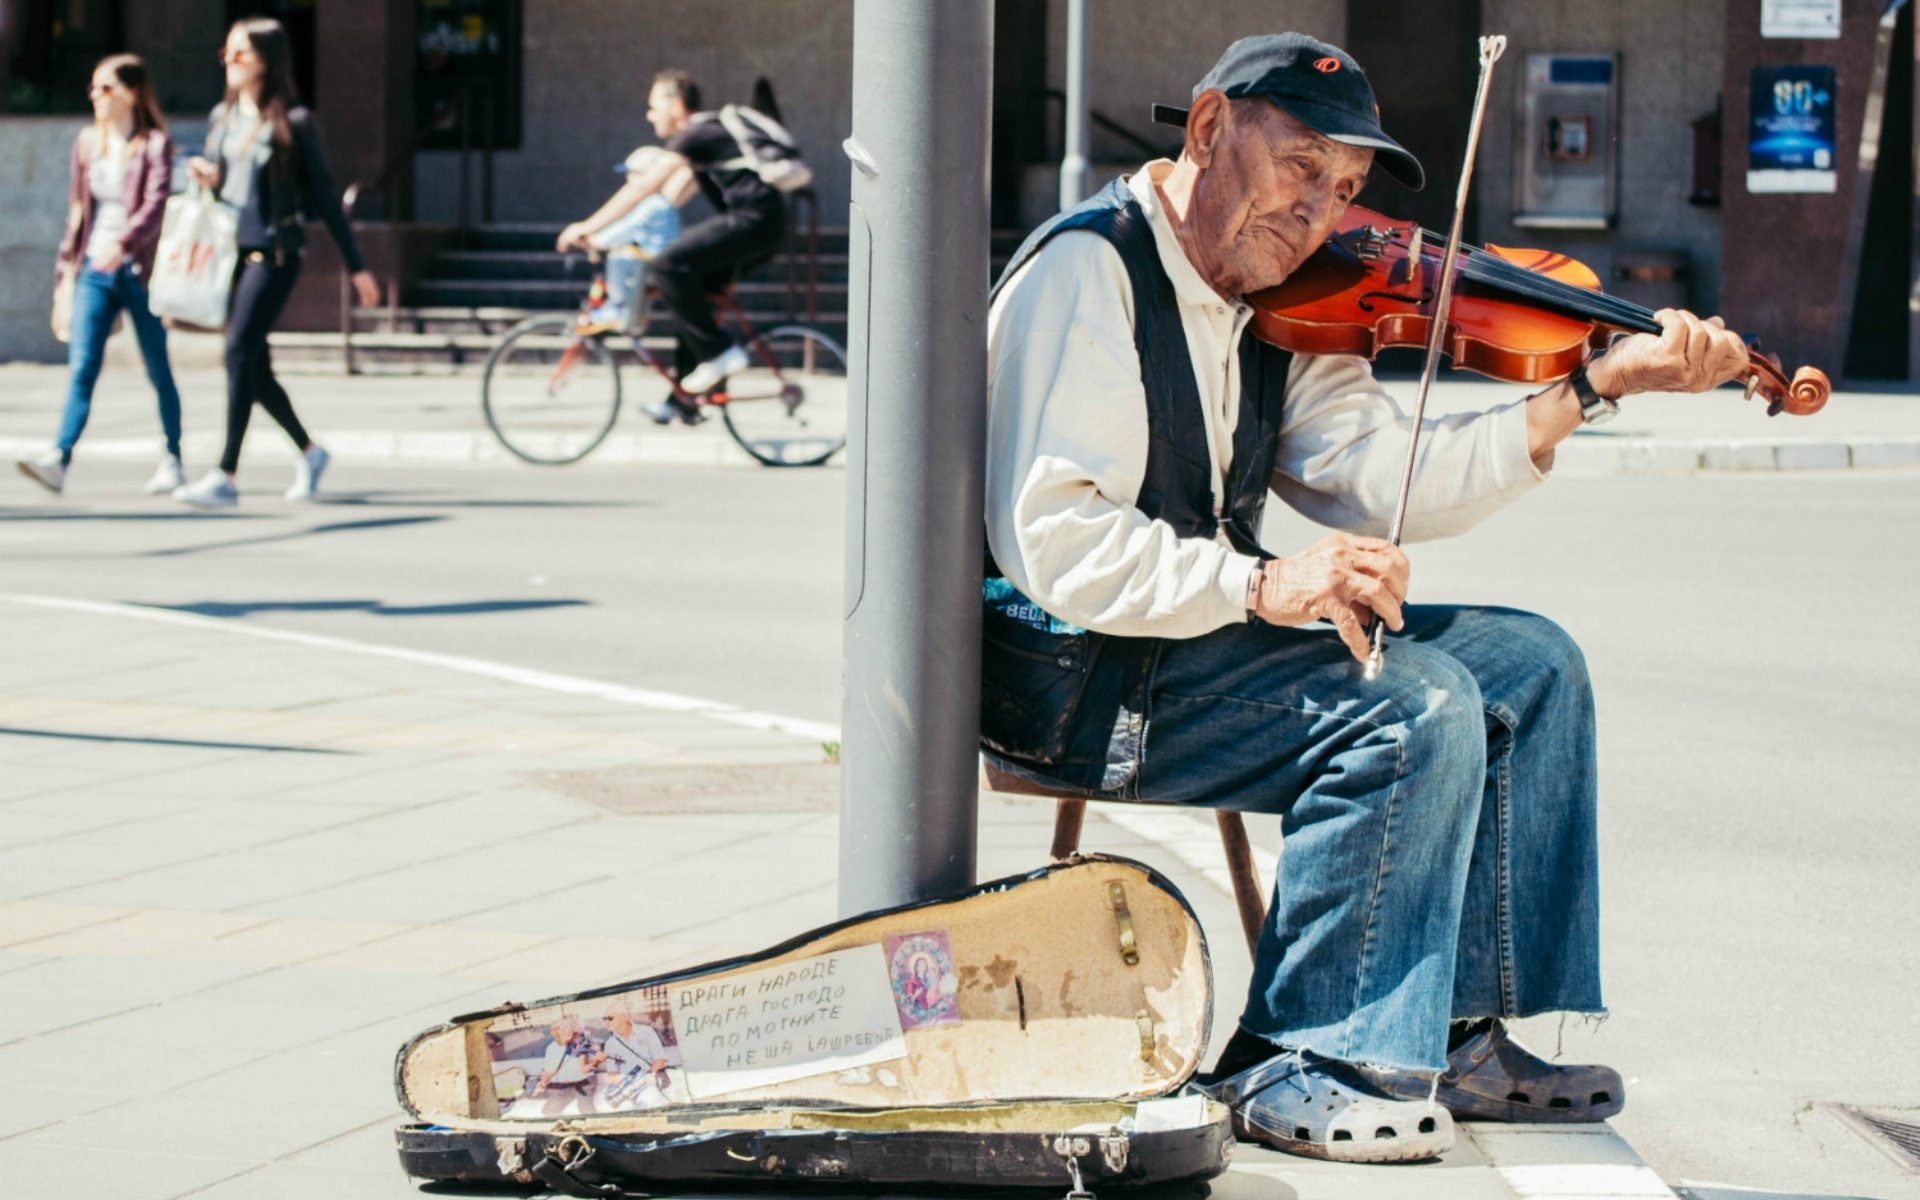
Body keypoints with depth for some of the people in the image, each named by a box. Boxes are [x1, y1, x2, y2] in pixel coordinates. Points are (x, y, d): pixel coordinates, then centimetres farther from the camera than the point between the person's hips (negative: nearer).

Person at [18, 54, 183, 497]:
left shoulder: (154, 144, -6)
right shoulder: (87, 142, 11)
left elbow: (156, 204, -18)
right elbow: (77, 207, 17)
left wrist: (122, 244, -33)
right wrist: (68, 259, 13)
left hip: (138, 270, -4)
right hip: (94, 271, 4)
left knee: (158, 370, 7)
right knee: (81, 367, -8)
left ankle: (172, 461, 18)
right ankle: (58, 460, -19)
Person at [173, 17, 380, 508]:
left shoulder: (292, 122, -5)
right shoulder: (222, 117, 12)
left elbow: (322, 195, -1)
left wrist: (357, 266, 1)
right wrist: (205, 178, -3)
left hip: (274, 252, -7)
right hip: (229, 250, 7)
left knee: (239, 353, -17)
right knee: (254, 367, 10)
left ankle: (226, 476, -19)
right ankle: (308, 451, 31)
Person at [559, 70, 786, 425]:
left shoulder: (694, 137, -9)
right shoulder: (707, 132, 23)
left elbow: (643, 187, -14)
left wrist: (588, 227, -11)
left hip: (751, 219, -11)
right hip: (766, 223, 11)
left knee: (669, 266, -20)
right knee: (692, 288, 15)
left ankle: (718, 352, -14)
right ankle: (685, 398, 17)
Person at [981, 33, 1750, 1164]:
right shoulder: (1088, 271, -15)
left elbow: (1385, 474, -2)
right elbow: (1052, 540, -24)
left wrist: (1595, 386, -10)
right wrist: (1256, 583, -33)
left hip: (1198, 637, 9)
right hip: (1072, 670, -9)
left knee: (1528, 665, 3)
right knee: (1415, 706, -24)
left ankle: (1460, 1030, 5)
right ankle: (1303, 1068, -16)